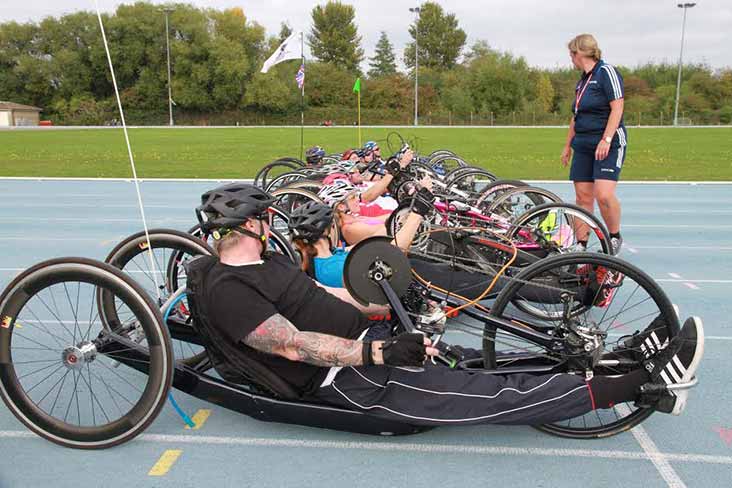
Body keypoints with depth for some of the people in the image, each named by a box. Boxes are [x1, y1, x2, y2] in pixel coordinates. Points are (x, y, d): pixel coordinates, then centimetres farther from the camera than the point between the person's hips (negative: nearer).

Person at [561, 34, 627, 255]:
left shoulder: (606, 71, -6)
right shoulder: (582, 79, 18)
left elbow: (617, 108, -14)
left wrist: (606, 140, -22)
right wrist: (568, 144, 24)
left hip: (608, 143, -8)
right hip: (583, 145, 8)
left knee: (603, 194, -19)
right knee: (583, 196, 4)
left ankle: (615, 236, 3)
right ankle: (580, 245, 9)